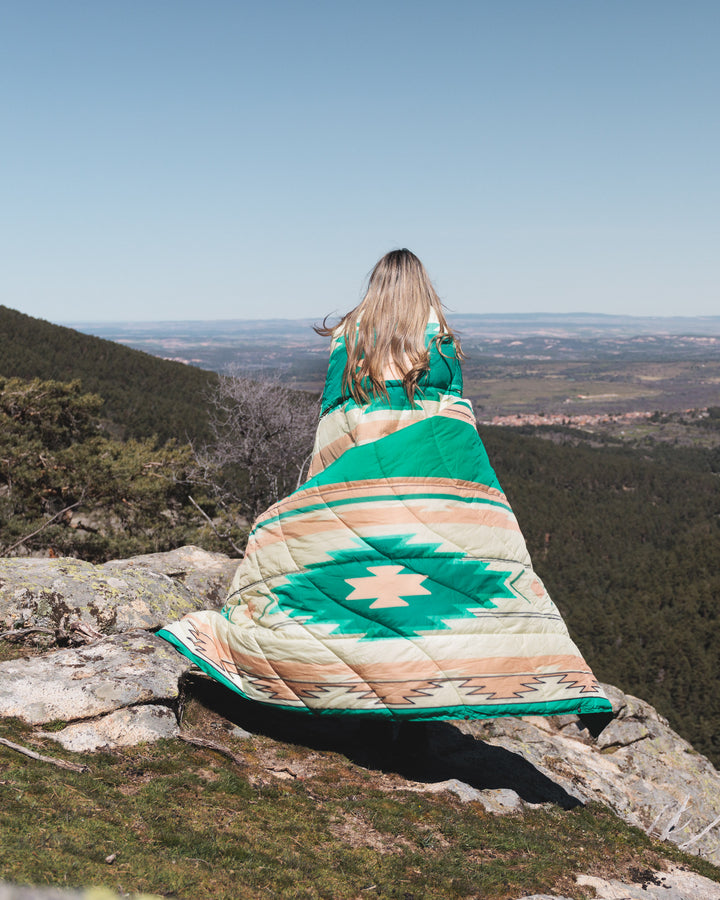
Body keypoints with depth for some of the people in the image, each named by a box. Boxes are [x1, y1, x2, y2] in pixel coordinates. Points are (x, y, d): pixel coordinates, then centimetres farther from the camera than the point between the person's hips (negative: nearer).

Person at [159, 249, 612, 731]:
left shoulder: (349, 332, 11)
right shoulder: (440, 334, 8)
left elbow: (331, 404, 10)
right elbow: (454, 405, 6)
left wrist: (330, 466, 17)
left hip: (357, 469, 2)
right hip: (432, 470, -1)